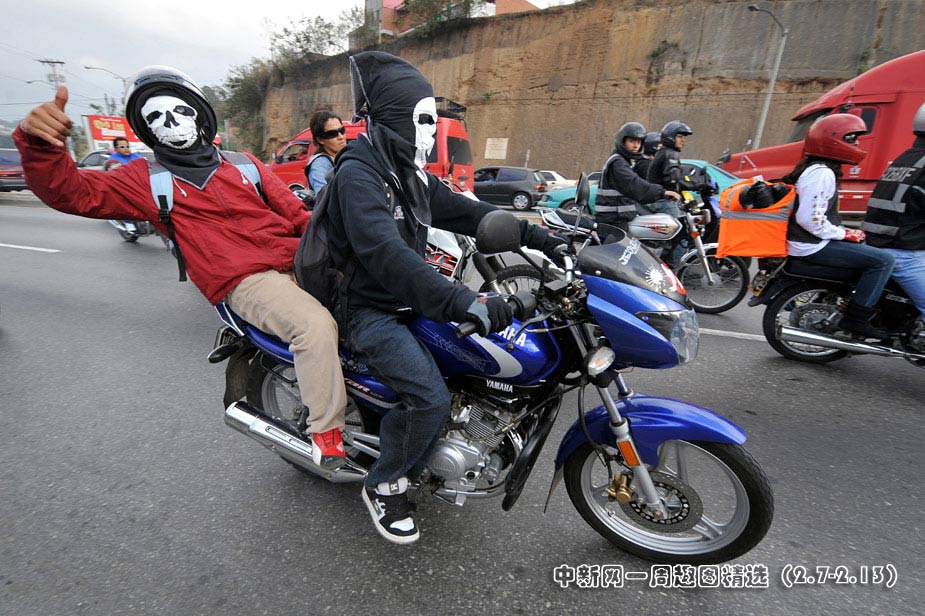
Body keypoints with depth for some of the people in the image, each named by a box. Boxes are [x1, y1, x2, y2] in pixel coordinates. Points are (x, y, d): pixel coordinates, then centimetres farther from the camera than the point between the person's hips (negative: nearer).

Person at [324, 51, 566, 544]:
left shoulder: (411, 174, 12)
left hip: (411, 301, 9)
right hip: (369, 311, -9)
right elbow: (384, 252, -34)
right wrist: (461, 302, -44)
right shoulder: (357, 173, -18)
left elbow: (464, 212, 11)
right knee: (431, 396, -24)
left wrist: (536, 236, 1)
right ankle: (385, 486, 2)